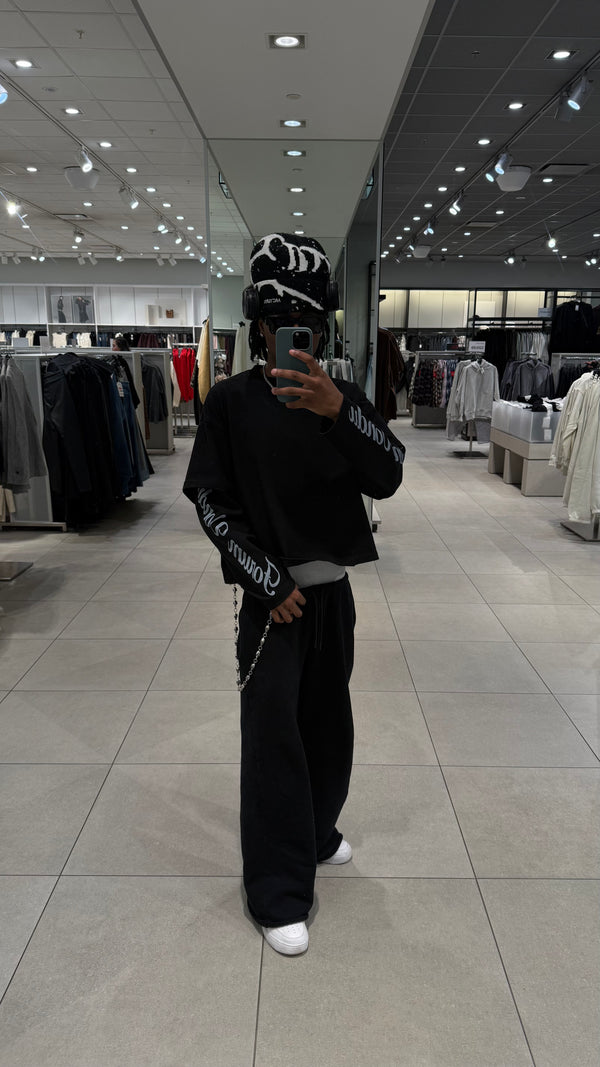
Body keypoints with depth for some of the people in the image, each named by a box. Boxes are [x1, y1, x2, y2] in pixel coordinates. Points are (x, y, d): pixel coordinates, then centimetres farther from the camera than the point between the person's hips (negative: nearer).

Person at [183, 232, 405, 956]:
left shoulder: (342, 398, 2)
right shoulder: (231, 400, -5)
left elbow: (387, 478, -12)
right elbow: (210, 500, -7)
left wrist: (337, 411, -29)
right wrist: (269, 582, -12)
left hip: (332, 591, 4)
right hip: (270, 597, -3)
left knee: (328, 724, 16)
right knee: (272, 736, -1)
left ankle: (316, 833, 41)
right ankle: (279, 893, 13)